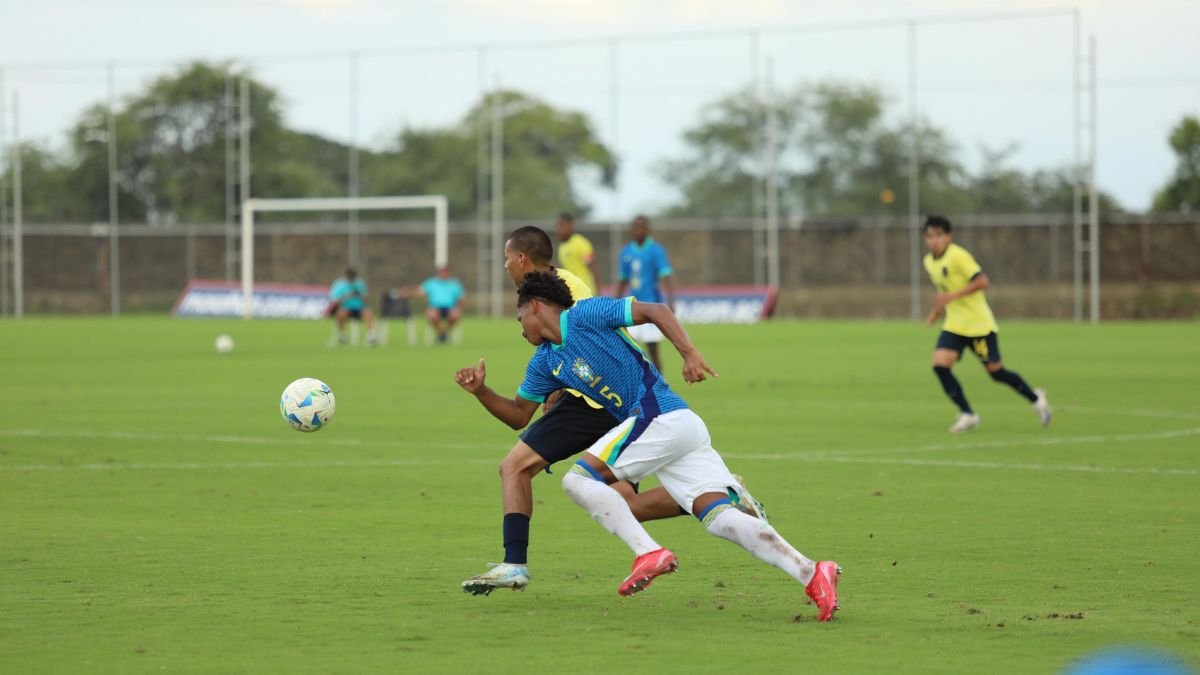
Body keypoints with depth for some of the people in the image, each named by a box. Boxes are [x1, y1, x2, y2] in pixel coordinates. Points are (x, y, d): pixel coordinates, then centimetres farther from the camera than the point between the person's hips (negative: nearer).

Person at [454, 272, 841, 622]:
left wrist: (689, 353, -19)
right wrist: (480, 391, 14)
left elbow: (655, 311, -6)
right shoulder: (545, 362, 24)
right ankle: (811, 573, -22)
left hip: (661, 416, -8)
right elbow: (518, 416, 29)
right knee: (719, 516, -8)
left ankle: (649, 553, -22)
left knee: (578, 480, -9)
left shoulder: (584, 314, -1)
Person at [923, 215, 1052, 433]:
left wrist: (951, 296, -28)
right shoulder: (929, 262, 8)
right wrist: (937, 312, 13)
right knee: (940, 365, -14)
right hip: (954, 325, 7)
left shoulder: (958, 256, -17)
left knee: (996, 371, 1)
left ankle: (1035, 399, 25)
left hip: (979, 324, -7)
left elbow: (982, 282, -23)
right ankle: (967, 415, -6)